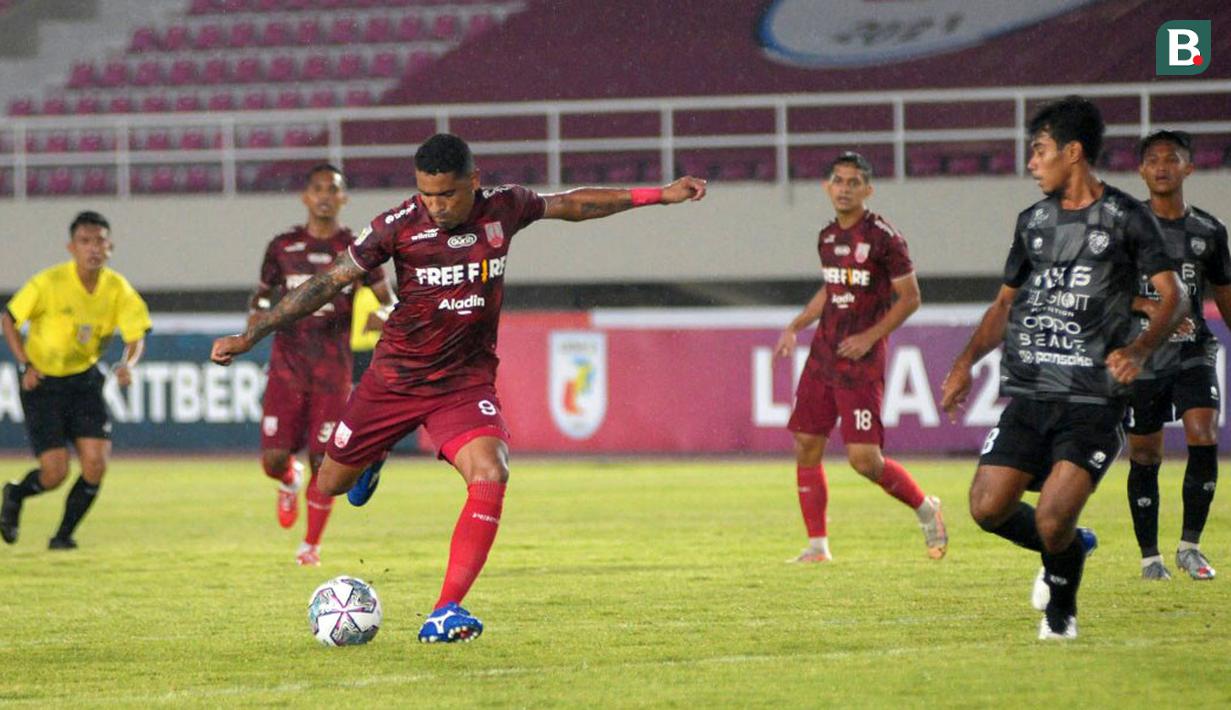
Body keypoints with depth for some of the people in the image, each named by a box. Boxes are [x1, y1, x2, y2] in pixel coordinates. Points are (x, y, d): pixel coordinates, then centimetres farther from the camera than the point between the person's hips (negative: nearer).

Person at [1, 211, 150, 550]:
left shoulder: (117, 289, -11)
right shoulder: (49, 283, -19)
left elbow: (136, 335, -8)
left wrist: (127, 364, -30)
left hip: (84, 378, 3)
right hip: (42, 382, -3)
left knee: (95, 464, -11)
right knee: (55, 473, -10)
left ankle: (64, 534, 12)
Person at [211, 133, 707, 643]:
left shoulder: (503, 209, -7)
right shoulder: (398, 227, -15)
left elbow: (569, 204, 11)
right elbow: (328, 282, -10)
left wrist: (657, 195, 14)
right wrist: (250, 337, -12)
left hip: (466, 381, 0)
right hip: (395, 377, 0)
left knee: (490, 475, -27)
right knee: (331, 486, 12)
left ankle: (443, 615, -26)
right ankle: (374, 456, 52)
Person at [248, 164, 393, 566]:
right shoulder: (283, 247, 5)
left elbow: (388, 302, 7)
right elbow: (262, 293, 17)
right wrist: (256, 316, -5)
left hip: (333, 370, -1)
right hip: (287, 366, 1)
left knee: (325, 462, -5)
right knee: (274, 460, -8)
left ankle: (311, 545, 12)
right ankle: (290, 481, 31)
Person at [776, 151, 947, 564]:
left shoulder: (883, 237, -11)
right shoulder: (828, 237, 11)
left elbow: (910, 297, -8)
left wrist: (870, 336, -16)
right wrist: (796, 326, 16)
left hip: (860, 360, -7)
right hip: (822, 356, 7)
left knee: (864, 458, -12)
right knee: (806, 446, 2)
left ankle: (925, 508, 13)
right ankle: (817, 545, 10)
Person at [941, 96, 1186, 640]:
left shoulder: (1126, 218, 0)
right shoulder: (1033, 222, 16)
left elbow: (1171, 296, -6)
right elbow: (1005, 303, 24)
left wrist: (1138, 349, -24)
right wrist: (966, 361, 10)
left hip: (1095, 401, -5)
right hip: (1029, 394, 6)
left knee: (1052, 521, -16)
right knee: (988, 509, -6)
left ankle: (1061, 608, 13)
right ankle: (1070, 549, 23)